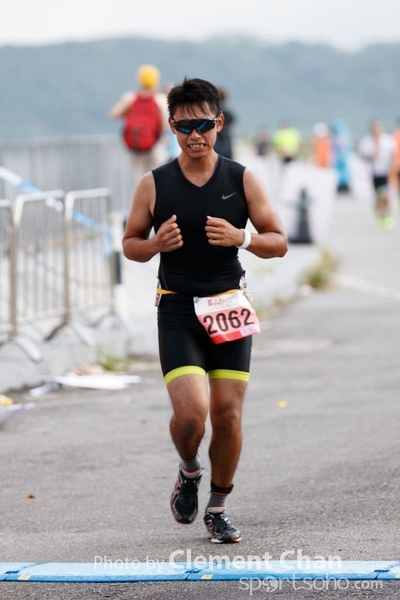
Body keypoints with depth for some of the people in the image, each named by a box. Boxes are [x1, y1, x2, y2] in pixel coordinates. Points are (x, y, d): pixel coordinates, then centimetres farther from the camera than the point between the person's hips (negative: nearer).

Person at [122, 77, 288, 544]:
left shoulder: (243, 180, 1)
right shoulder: (154, 185, -1)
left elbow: (278, 242, 4)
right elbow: (130, 244, 8)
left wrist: (241, 238, -16)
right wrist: (157, 244, -14)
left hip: (229, 309, 2)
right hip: (177, 311, -2)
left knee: (228, 413, 1)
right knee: (191, 410, -16)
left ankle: (218, 508, 20)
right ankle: (188, 470, 18)